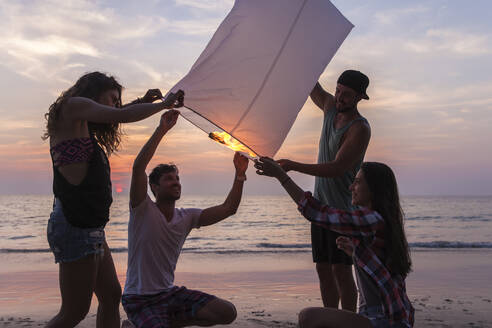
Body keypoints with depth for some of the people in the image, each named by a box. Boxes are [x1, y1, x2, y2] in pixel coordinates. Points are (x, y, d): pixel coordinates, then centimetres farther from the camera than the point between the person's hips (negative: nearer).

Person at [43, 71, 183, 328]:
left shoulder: (82, 125, 21)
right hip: (76, 226, -10)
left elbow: (114, 119, 39)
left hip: (90, 228, 10)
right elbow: (123, 116, -14)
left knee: (111, 296, 14)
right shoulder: (73, 105, -5)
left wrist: (142, 102, 26)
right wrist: (164, 104, 0)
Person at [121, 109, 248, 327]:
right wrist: (162, 129, -29)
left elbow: (227, 209, -1)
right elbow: (138, 167, -27)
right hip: (140, 300, -6)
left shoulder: (187, 217, 4)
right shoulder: (143, 211, -11)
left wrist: (239, 175, -11)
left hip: (170, 293, 6)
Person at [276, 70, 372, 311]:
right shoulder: (330, 107, 7)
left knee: (341, 270, -6)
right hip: (321, 204, 7)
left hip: (343, 208, -7)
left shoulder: (360, 128, -15)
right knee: (323, 269, 9)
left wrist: (293, 166, -30)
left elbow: (337, 168, -24)